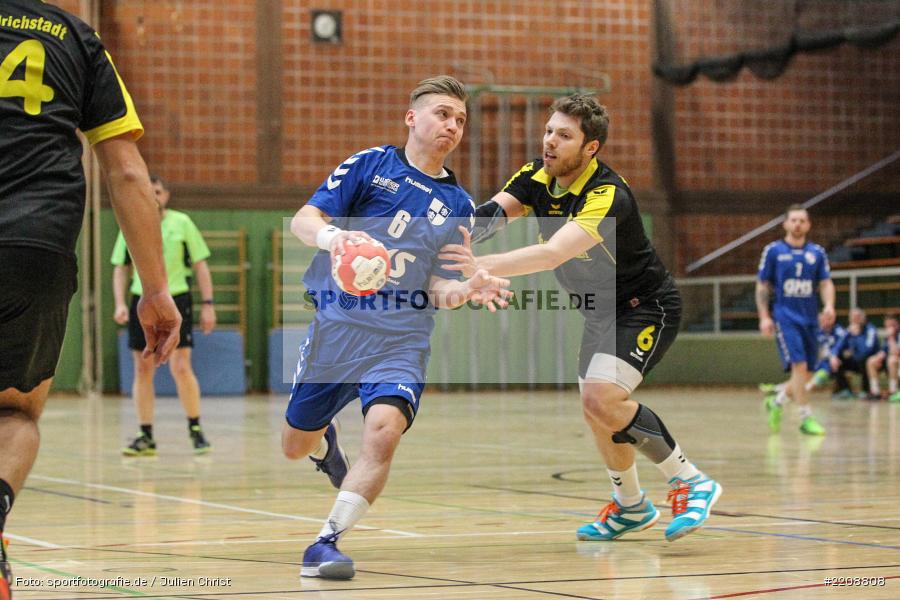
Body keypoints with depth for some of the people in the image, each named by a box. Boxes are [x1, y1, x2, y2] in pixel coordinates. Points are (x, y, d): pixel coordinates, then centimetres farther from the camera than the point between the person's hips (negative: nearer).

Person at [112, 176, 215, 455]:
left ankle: (196, 430, 5)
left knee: (180, 367, -10)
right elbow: (120, 268, 11)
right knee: (142, 371, 4)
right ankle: (146, 437, 11)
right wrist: (120, 303, -3)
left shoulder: (181, 222, 0)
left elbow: (200, 265, 2)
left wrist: (207, 304, -4)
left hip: (176, 300, -3)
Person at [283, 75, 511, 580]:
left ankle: (328, 542, -19)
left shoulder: (459, 205, 12)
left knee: (384, 429, -26)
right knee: (296, 445, 10)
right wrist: (331, 234, -27)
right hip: (337, 325, 0)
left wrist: (466, 290, -13)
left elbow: (437, 286, 10)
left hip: (402, 336, 1)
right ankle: (326, 442, 48)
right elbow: (303, 220, -4)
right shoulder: (370, 164, 4)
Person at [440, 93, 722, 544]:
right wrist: (454, 243, -45)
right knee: (596, 410, 12)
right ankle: (631, 507, 34)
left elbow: (554, 254, -45)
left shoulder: (608, 196, -32)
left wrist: (482, 267, -56)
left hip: (648, 307, -8)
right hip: (600, 310, 8)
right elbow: (489, 214, -23)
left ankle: (691, 483, -11)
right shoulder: (536, 177, -9)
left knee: (601, 398, -24)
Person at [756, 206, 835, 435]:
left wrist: (829, 306, -13)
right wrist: (764, 317, -5)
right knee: (799, 365, -18)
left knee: (807, 373, 6)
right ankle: (806, 418, -13)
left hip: (810, 319, 4)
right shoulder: (773, 251, 1)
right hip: (785, 317, -4)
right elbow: (762, 286, 4)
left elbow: (826, 283, 7)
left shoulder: (817, 252, 10)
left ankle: (776, 402, 31)